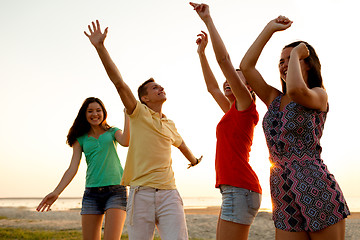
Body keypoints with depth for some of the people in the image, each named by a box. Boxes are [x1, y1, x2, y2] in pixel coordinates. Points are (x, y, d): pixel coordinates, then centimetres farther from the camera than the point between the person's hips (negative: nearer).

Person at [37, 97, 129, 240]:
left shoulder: (113, 132, 12)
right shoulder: (81, 139, 13)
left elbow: (125, 142, -11)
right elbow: (73, 168, 5)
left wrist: (127, 115, -11)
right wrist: (56, 192, -7)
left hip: (116, 190, -2)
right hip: (92, 192, 2)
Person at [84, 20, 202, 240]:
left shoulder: (170, 126, 19)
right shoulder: (138, 113, 5)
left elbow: (181, 144, 41)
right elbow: (119, 82, -8)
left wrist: (194, 160, 60)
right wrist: (100, 47, -18)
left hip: (169, 194, 3)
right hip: (141, 194, -3)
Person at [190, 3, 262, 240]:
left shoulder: (246, 105, -2)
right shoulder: (233, 111, 21)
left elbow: (224, 59, -7)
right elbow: (212, 86, 31)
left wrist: (208, 19, -3)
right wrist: (201, 53, 31)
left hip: (240, 189, -9)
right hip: (234, 190, 9)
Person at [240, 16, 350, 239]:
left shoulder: (319, 95, 1)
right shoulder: (275, 100, 16)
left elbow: (296, 90, -24)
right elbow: (246, 66, 9)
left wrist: (296, 53, -6)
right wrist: (270, 28, 11)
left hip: (317, 191, -5)